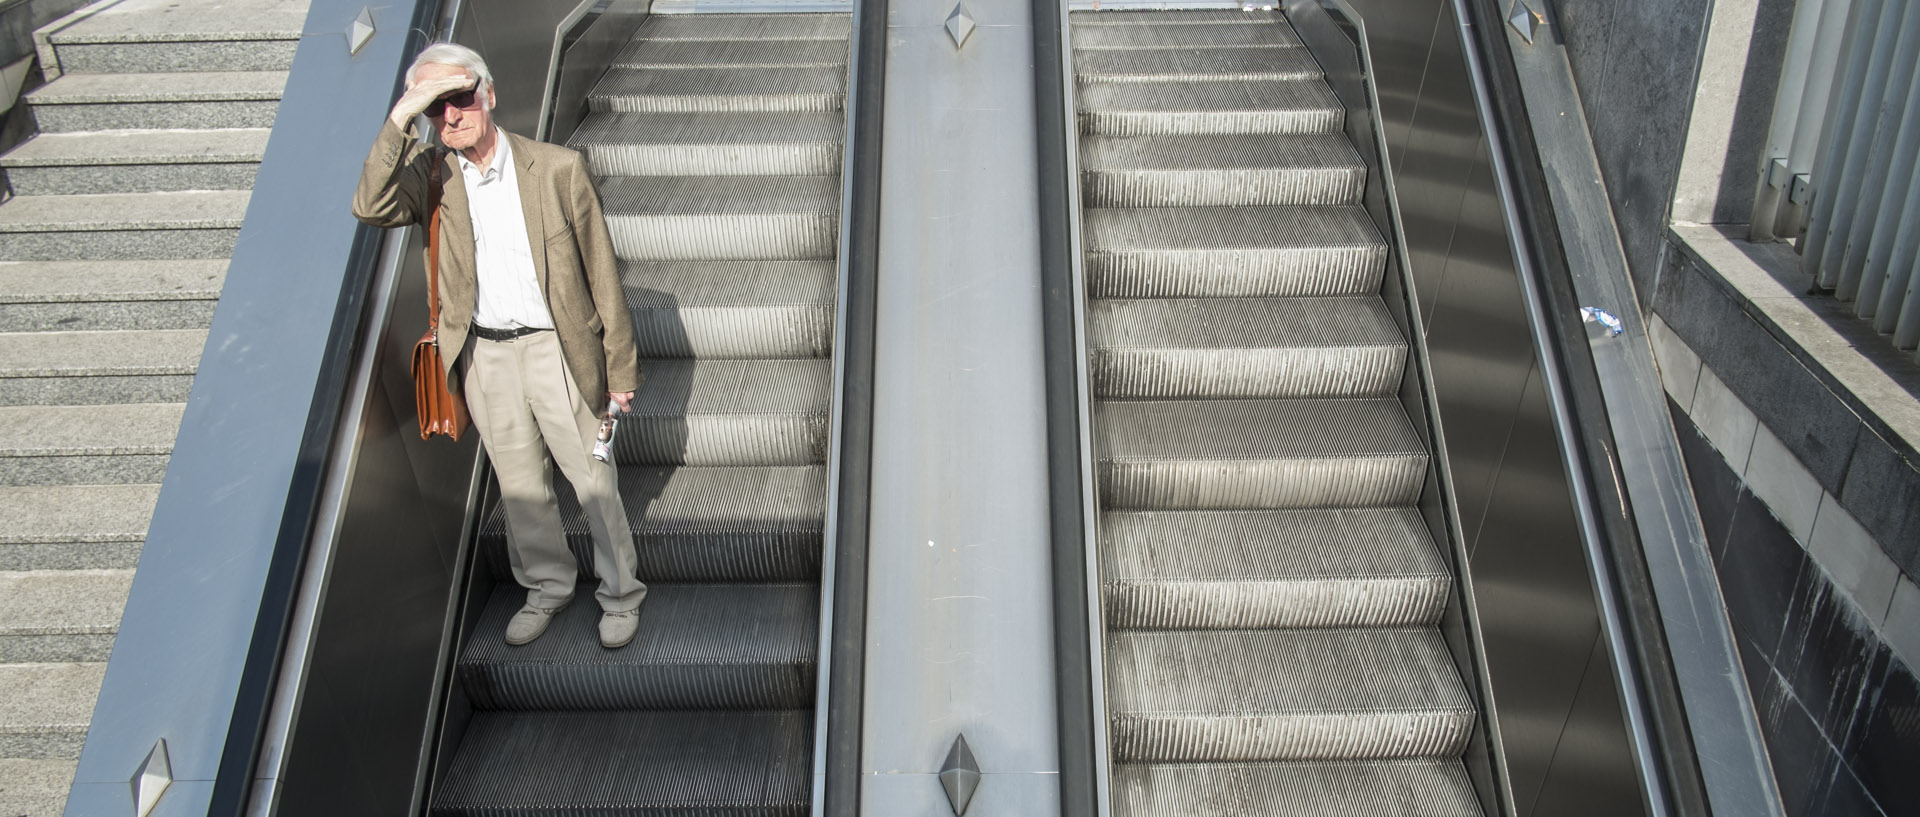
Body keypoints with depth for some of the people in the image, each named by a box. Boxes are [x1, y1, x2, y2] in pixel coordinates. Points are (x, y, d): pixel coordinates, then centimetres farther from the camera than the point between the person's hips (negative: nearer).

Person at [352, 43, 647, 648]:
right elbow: (371, 209, -22)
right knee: (519, 485, 18)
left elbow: (600, 273, -7)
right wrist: (400, 118, -29)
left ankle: (619, 593, 29)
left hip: (555, 349, -3)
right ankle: (547, 586, 40)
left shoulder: (557, 168, -10)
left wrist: (619, 369, -6)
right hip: (481, 356, 3)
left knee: (593, 480, 8)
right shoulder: (428, 174, -2)